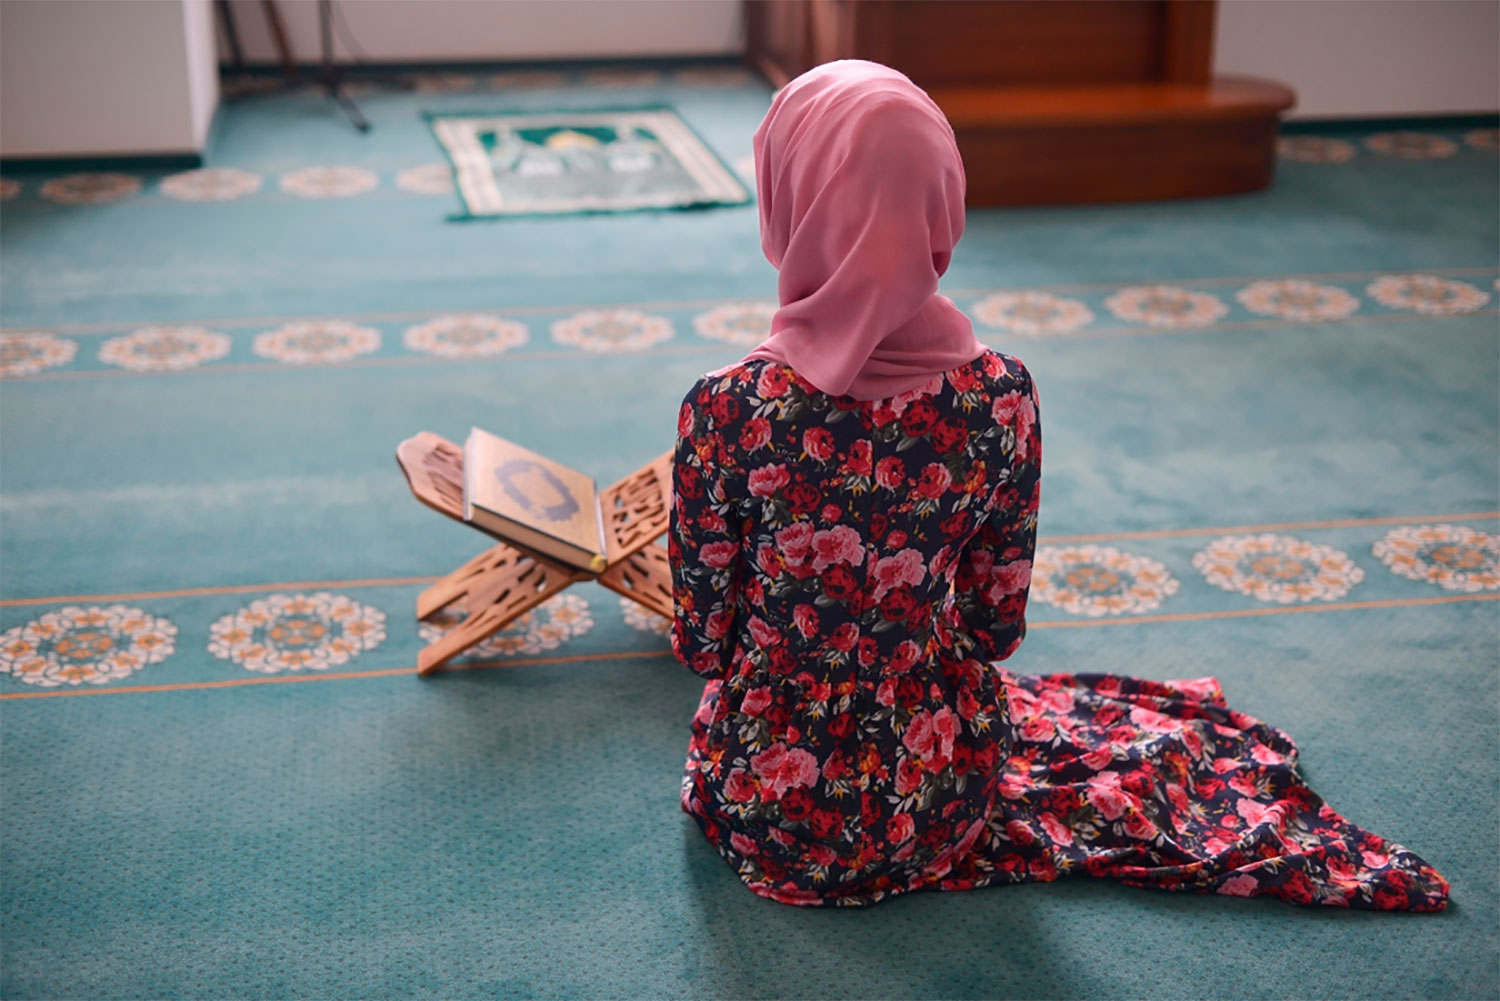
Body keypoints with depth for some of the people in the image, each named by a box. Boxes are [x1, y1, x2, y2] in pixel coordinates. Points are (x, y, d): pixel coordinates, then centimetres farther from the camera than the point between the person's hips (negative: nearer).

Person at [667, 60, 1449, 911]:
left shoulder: (727, 410, -23)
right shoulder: (999, 397, -17)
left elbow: (702, 641, -10)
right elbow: (995, 631, -4)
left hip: (763, 812, 0)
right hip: (930, 804, 0)